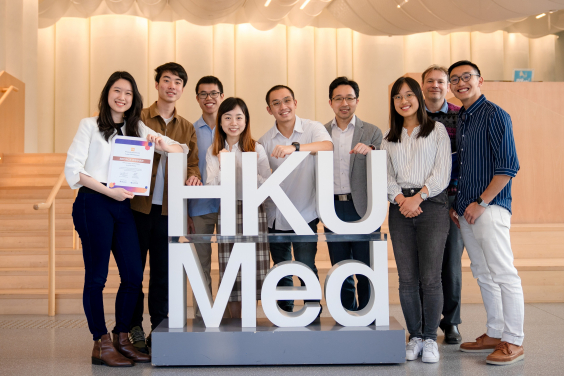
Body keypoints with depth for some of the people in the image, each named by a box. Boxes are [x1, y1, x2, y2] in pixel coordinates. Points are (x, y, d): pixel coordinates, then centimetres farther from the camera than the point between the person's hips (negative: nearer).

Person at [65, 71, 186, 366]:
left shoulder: (138, 129, 16)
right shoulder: (90, 125, 5)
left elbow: (182, 150, 15)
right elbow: (73, 168, -4)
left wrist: (163, 146, -8)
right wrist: (108, 190, -13)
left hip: (122, 205, 5)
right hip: (93, 203, -5)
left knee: (134, 275, 2)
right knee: (96, 275, -2)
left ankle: (121, 339, 17)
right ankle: (101, 344, 9)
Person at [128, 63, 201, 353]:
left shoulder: (186, 128, 14)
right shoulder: (139, 118, 4)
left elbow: (192, 163, 10)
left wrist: (192, 177, -11)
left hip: (169, 208, 2)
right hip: (139, 204, -2)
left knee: (163, 269, 7)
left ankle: (159, 327, 17)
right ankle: (134, 327, 17)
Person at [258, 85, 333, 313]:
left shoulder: (313, 128, -5)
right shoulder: (265, 141, 2)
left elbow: (328, 146, -27)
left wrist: (295, 147, -40)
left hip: (305, 214, -3)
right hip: (276, 217, 3)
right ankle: (285, 316, 30)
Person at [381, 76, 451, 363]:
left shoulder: (437, 130, 8)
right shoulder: (389, 137, 18)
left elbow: (442, 173, -1)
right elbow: (386, 175, 10)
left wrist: (418, 197, -12)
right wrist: (400, 199, -8)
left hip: (432, 205, -3)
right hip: (400, 208, 3)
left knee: (430, 278, -6)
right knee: (407, 278, 2)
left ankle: (430, 337, 8)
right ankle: (414, 336, 14)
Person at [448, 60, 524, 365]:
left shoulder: (494, 115, -7)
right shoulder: (460, 119, 16)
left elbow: (508, 167, -13)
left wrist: (481, 202, -14)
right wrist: (456, 204, 12)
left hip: (490, 207, -8)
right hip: (466, 210, 8)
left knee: (503, 274, -4)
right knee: (483, 274, 13)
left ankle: (513, 342, 3)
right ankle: (494, 334, 23)